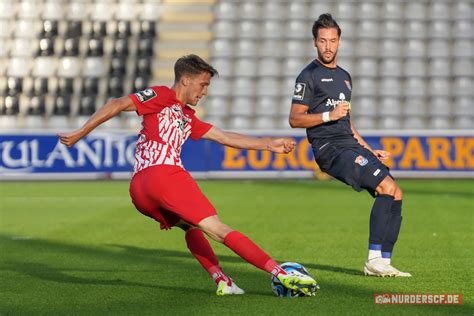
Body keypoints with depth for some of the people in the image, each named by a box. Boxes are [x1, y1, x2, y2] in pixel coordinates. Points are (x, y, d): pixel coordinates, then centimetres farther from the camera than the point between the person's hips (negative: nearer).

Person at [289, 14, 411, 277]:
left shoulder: (344, 76, 22)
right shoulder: (309, 76, -2)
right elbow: (294, 119, -7)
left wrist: (370, 151, 25)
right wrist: (329, 115, -18)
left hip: (351, 145, 8)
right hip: (329, 148, -8)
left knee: (395, 195, -1)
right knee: (387, 187, -21)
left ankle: (383, 262, 1)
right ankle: (374, 260, -21)